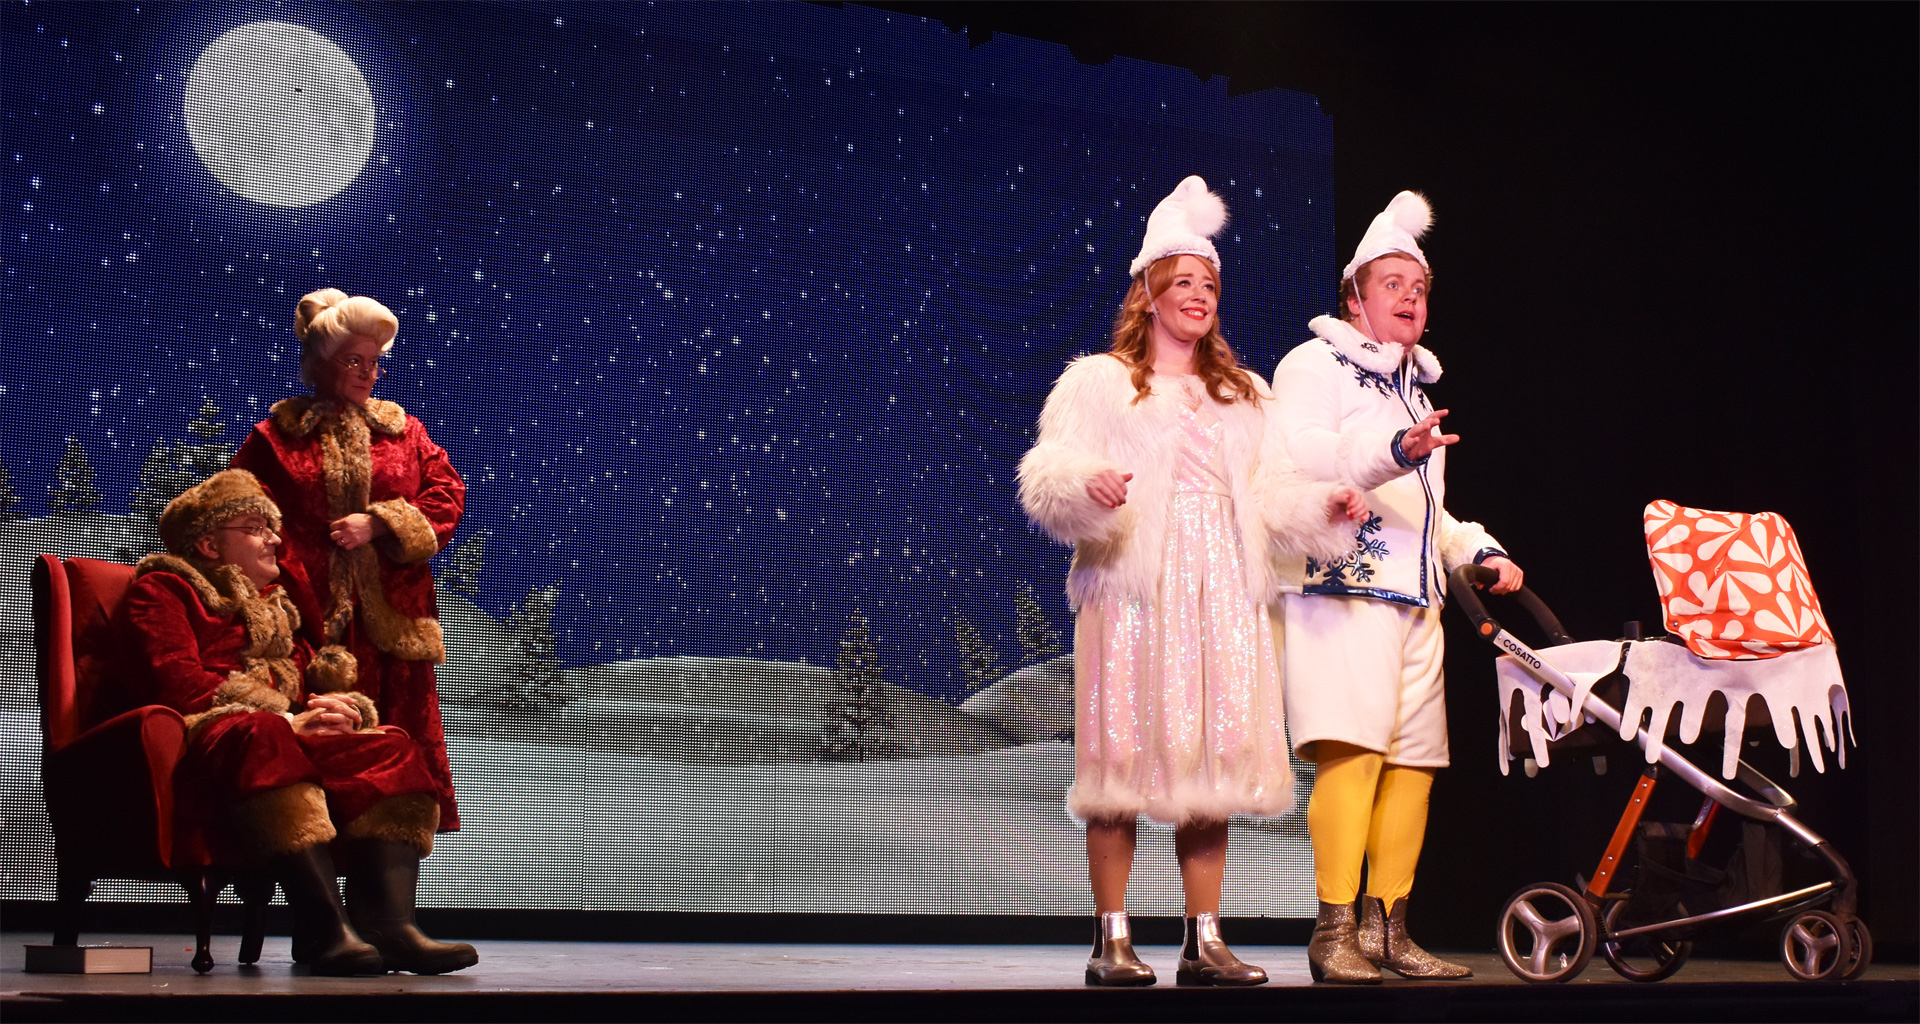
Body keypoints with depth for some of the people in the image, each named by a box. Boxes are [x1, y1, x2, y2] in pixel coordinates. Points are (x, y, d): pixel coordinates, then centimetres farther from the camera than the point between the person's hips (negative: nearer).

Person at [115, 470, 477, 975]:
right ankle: (326, 929, -54)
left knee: (389, 745, -19)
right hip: (204, 739, -7)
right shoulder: (162, 590, 13)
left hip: (290, 736, 7)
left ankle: (389, 923, -39)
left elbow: (311, 678, 26)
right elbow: (176, 683, -5)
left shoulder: (271, 605, 36)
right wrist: (287, 719, -15)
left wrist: (332, 706, -3)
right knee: (263, 736, -41)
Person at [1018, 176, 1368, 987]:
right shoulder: (1098, 381, 10)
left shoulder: (1244, 396, 25)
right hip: (1132, 586, -4)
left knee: (1215, 759, 0)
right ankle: (1112, 941, -4)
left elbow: (1270, 493, 17)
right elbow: (1048, 475, -3)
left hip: (1222, 592, 4)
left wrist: (1323, 505, -2)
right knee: (1125, 753, -9)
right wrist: (1088, 488, -24)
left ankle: (1205, 942, 3)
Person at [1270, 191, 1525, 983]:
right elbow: (1297, 454, -15)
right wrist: (1391, 453, -28)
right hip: (1338, 591, -8)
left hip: (1413, 601, 8)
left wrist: (1479, 549, 17)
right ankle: (1335, 932, -18)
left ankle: (1388, 928, 7)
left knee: (1414, 760, 2)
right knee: (1352, 752, -17)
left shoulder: (1415, 391, 29)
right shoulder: (1316, 364, 3)